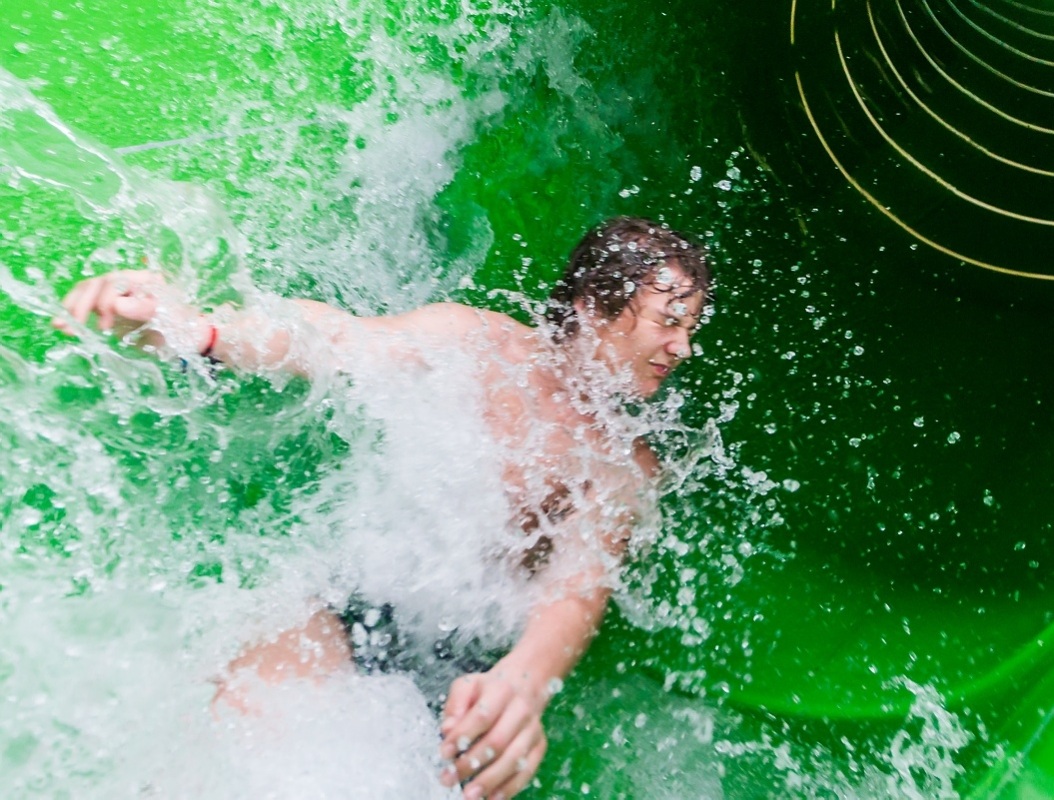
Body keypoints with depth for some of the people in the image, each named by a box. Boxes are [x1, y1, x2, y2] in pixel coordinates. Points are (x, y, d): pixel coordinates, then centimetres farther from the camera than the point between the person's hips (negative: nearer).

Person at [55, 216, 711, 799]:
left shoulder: (626, 463, 3)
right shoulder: (473, 339, 1)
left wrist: (524, 680, -37)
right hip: (355, 598, -1)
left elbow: (582, 581, -14)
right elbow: (331, 340, -15)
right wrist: (197, 329, -37)